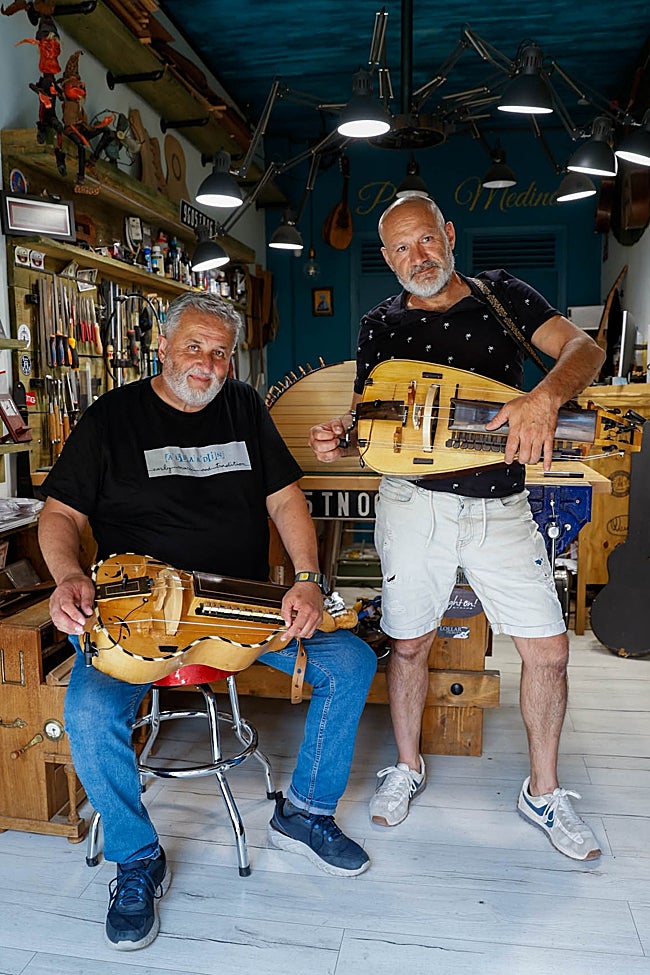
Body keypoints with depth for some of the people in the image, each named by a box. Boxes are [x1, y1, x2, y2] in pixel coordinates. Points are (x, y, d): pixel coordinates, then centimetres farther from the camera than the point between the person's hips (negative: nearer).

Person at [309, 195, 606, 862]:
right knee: (408, 645, 9)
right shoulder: (380, 327, 5)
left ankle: (542, 793, 25)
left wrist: (546, 394, -27)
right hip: (415, 504, 0)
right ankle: (408, 768, 35)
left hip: (502, 507, 1)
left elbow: (583, 348, -5)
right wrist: (340, 439, -16)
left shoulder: (502, 294, 4)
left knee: (548, 650, 1)